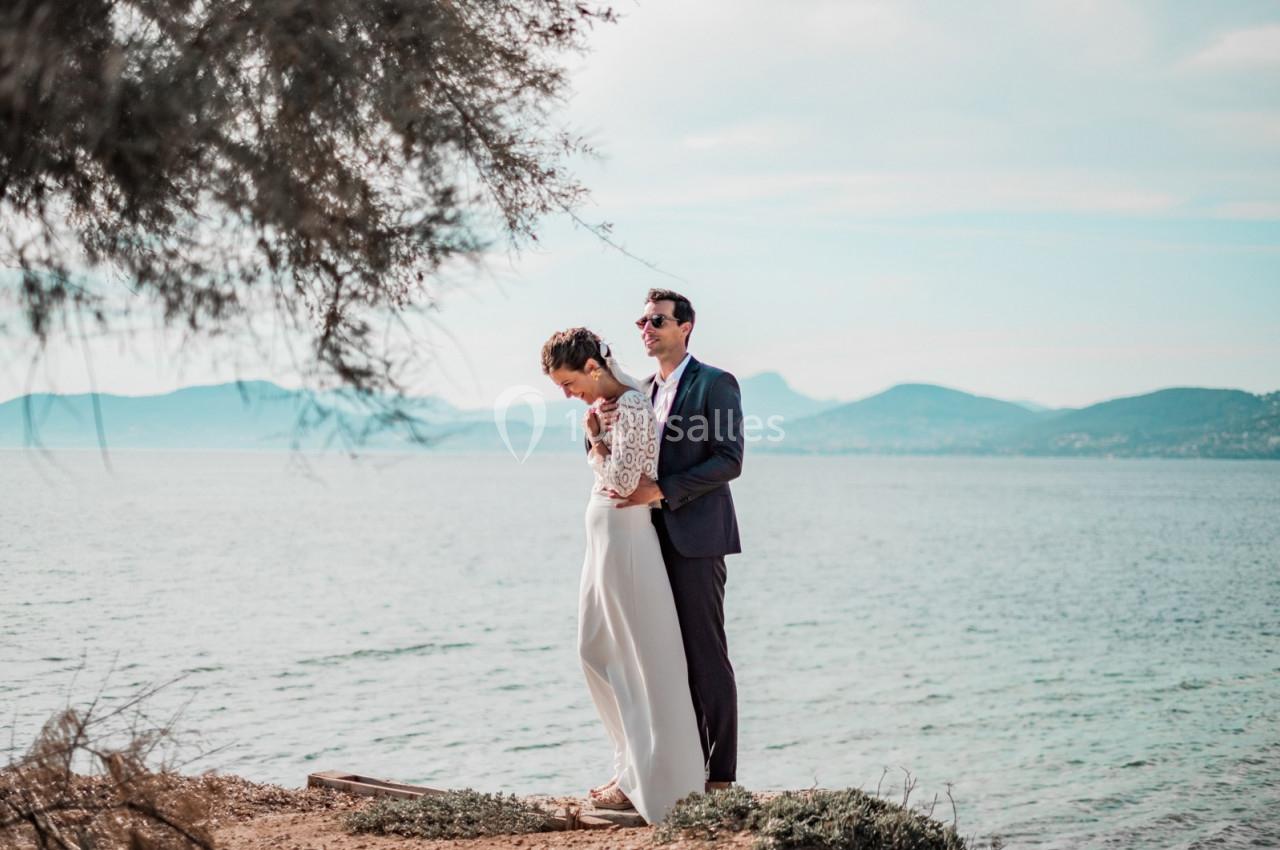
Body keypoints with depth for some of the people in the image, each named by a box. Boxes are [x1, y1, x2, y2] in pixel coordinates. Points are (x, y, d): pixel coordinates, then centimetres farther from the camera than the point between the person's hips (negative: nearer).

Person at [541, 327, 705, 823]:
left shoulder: (630, 408, -17)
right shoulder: (611, 399, 11)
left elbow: (620, 481, -21)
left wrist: (594, 437, -9)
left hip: (623, 537, -10)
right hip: (604, 537, 10)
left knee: (636, 657, -2)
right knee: (598, 650, 15)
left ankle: (647, 781, 7)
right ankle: (638, 762, 24)